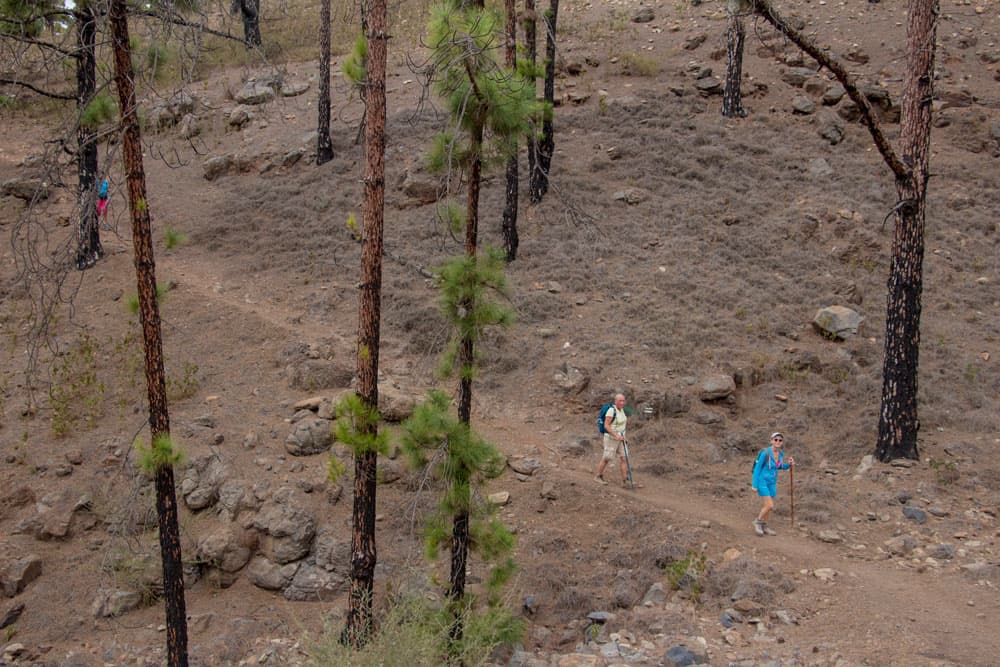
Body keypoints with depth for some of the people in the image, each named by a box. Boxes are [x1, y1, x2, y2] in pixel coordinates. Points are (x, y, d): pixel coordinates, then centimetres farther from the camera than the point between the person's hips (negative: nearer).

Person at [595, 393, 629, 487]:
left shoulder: (621, 410, 6)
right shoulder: (611, 410, -21)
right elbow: (606, 426, -24)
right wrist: (616, 436, -30)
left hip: (620, 438, 8)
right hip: (611, 438, -8)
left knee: (623, 458, 1)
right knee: (606, 459, 5)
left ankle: (625, 480, 1)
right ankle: (598, 477, 23)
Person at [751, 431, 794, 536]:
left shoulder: (781, 453, -4)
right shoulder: (765, 452, -24)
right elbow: (757, 468, -17)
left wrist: (789, 464, -5)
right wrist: (754, 485, -16)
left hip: (772, 482, 7)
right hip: (762, 481, -7)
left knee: (769, 505, 14)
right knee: (770, 506, -13)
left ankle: (763, 527, 30)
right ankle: (758, 521, 9)